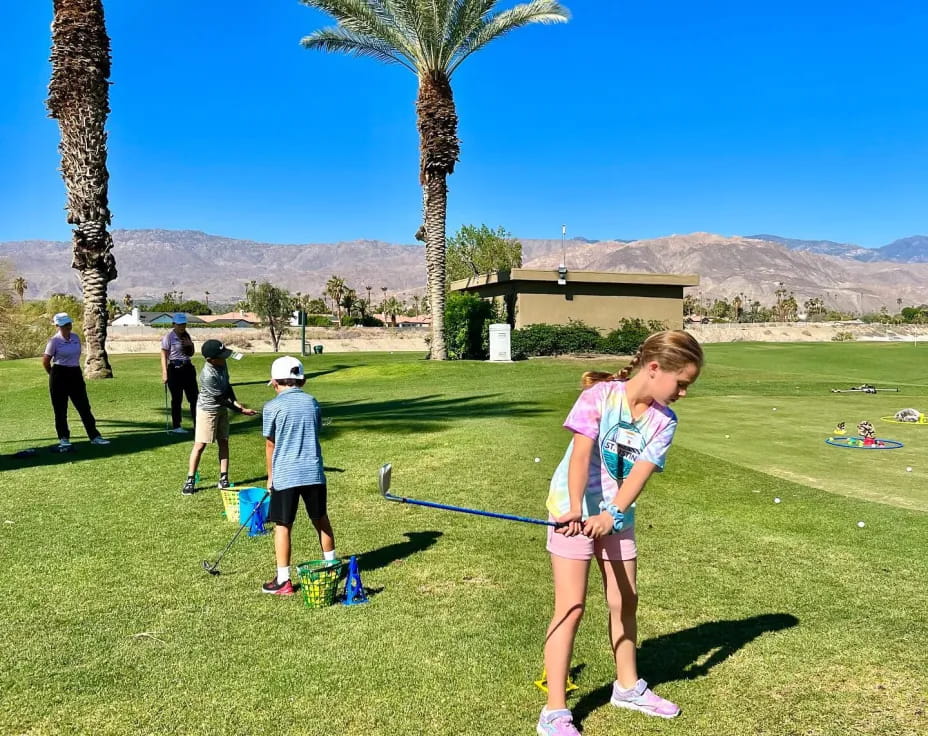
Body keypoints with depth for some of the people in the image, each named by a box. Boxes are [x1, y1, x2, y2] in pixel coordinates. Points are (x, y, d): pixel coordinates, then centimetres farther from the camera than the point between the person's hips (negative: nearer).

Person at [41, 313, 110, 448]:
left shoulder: (76, 338, 7)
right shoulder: (54, 340, -9)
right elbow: (45, 361, -3)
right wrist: (54, 375, 7)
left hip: (76, 374, 5)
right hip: (60, 376, -5)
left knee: (84, 407, 3)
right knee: (60, 409, 4)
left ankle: (94, 436, 6)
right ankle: (63, 438, 15)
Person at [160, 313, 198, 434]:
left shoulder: (186, 336, 11)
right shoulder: (168, 337, -8)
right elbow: (164, 356, -12)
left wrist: (190, 345, -1)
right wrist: (164, 373, -19)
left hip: (188, 368, 6)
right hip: (175, 369, -6)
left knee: (194, 396, 7)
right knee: (177, 399, 0)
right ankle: (176, 426, 9)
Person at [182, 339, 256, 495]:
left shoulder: (221, 364, -7)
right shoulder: (208, 375, -30)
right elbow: (221, 399, -24)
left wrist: (236, 403, -9)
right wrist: (241, 410, -19)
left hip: (222, 409, 8)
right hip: (207, 410, -8)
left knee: (224, 442, 7)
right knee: (200, 445, -4)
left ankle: (224, 479, 12)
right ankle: (190, 480, 5)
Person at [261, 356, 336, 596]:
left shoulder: (273, 407, -5)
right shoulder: (312, 402, 8)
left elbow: (270, 444, 1)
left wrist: (271, 476, 15)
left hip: (286, 475, -4)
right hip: (314, 472, 4)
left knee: (283, 526, 5)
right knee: (321, 520, 19)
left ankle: (283, 581, 8)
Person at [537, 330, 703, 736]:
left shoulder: (664, 421, -5)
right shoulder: (599, 395, -18)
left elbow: (640, 473, -16)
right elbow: (580, 455, -25)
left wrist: (612, 514, -31)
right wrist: (575, 508, -36)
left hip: (619, 517, 6)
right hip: (575, 512, -5)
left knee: (625, 601, 17)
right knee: (571, 608, -5)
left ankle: (628, 686, 39)